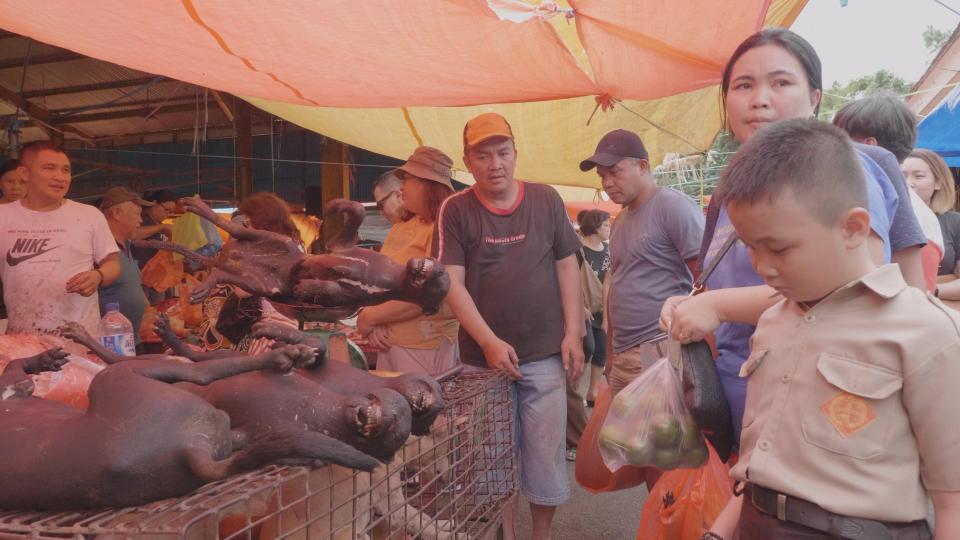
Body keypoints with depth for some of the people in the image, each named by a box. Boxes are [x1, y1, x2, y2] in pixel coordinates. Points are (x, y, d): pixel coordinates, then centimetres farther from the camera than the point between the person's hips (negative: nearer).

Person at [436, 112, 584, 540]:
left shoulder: (546, 200, 1)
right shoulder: (455, 211, -4)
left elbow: (566, 266, 5)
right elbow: (452, 283, -8)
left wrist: (573, 333, -2)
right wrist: (490, 342, -17)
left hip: (544, 354, 1)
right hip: (483, 357, 0)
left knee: (545, 454, 7)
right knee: (495, 458, 11)